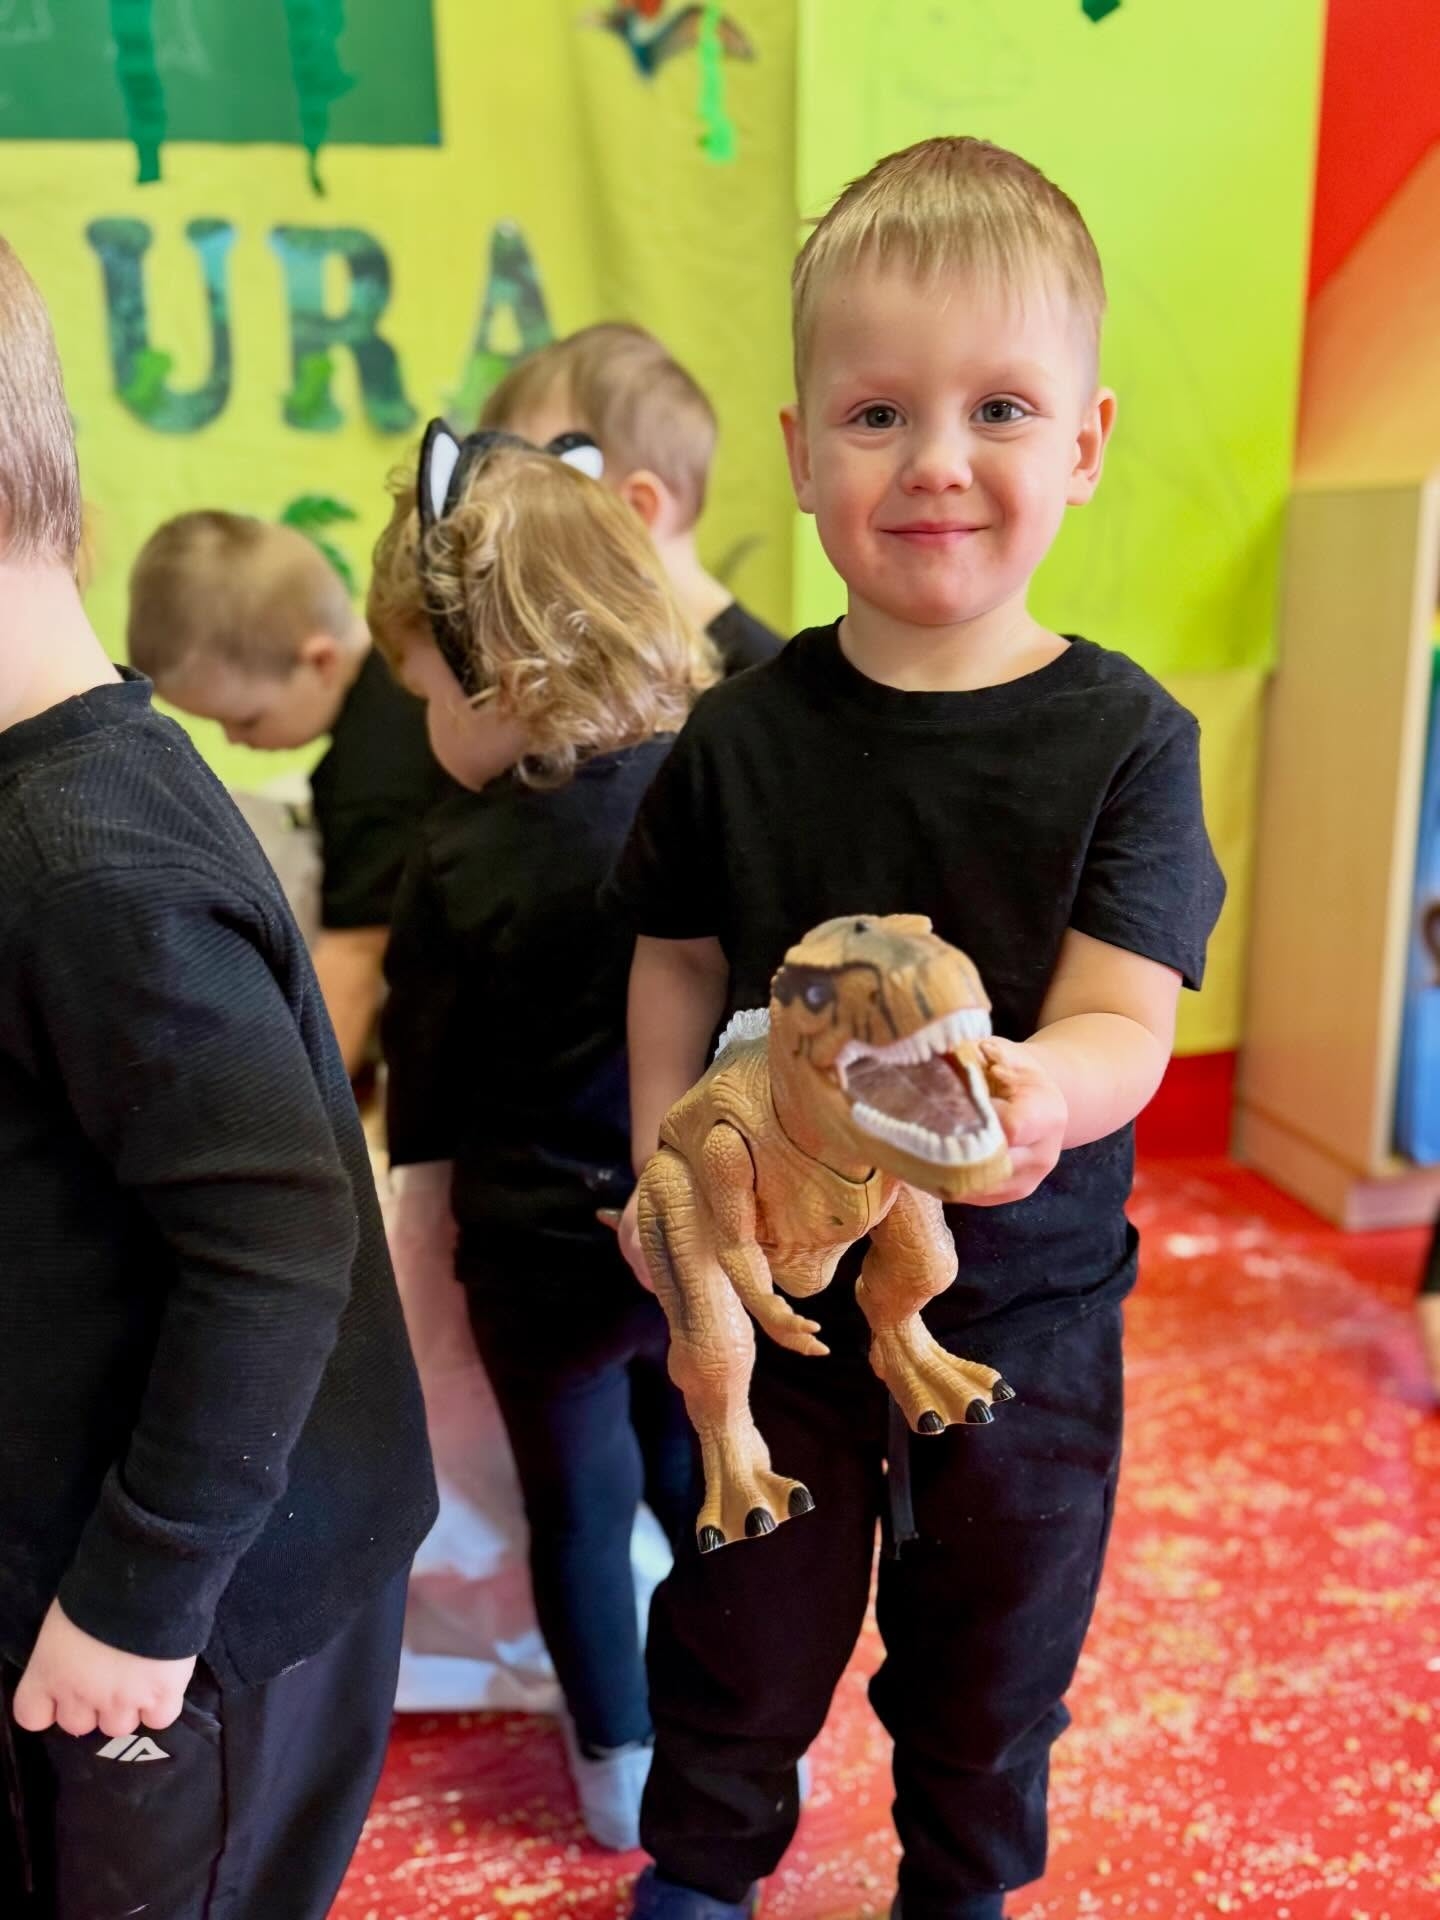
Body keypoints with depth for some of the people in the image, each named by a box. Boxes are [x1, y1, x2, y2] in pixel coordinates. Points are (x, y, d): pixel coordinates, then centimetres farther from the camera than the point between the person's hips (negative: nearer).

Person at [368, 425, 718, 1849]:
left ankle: (618, 1765, 37)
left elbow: (427, 1108, -9)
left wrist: (428, 1250, 5)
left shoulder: (463, 861, -20)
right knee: (695, 1471, 25)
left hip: (546, 1251, -3)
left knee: (578, 1502, 18)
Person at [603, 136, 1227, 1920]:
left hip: (1025, 1306, 0)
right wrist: (661, 1169, -7)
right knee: (742, 1625, 21)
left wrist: (1037, 1097, -41)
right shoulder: (744, 731, -9)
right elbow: (677, 962, 3)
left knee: (991, 1654, 22)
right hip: (774, 1276, 1)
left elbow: (1122, 1025, -20)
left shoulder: (1123, 737, -14)